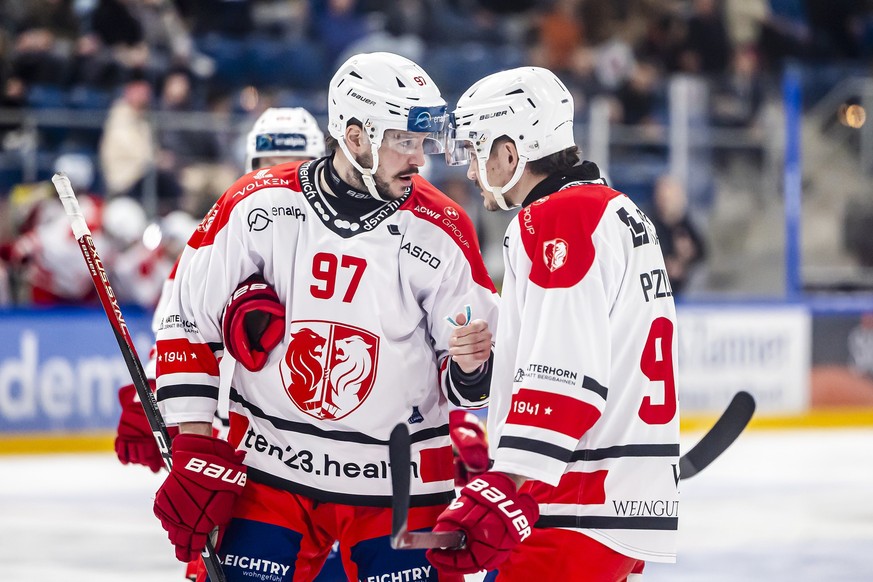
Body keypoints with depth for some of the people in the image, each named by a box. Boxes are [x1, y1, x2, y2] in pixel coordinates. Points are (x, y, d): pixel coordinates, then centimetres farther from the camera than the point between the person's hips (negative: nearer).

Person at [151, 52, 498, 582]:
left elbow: (466, 382, 1)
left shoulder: (441, 232, -7)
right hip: (270, 469, 0)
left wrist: (471, 364, -24)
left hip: (397, 486, 0)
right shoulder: (257, 206, -6)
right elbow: (188, 322, 1)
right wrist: (195, 451, -2)